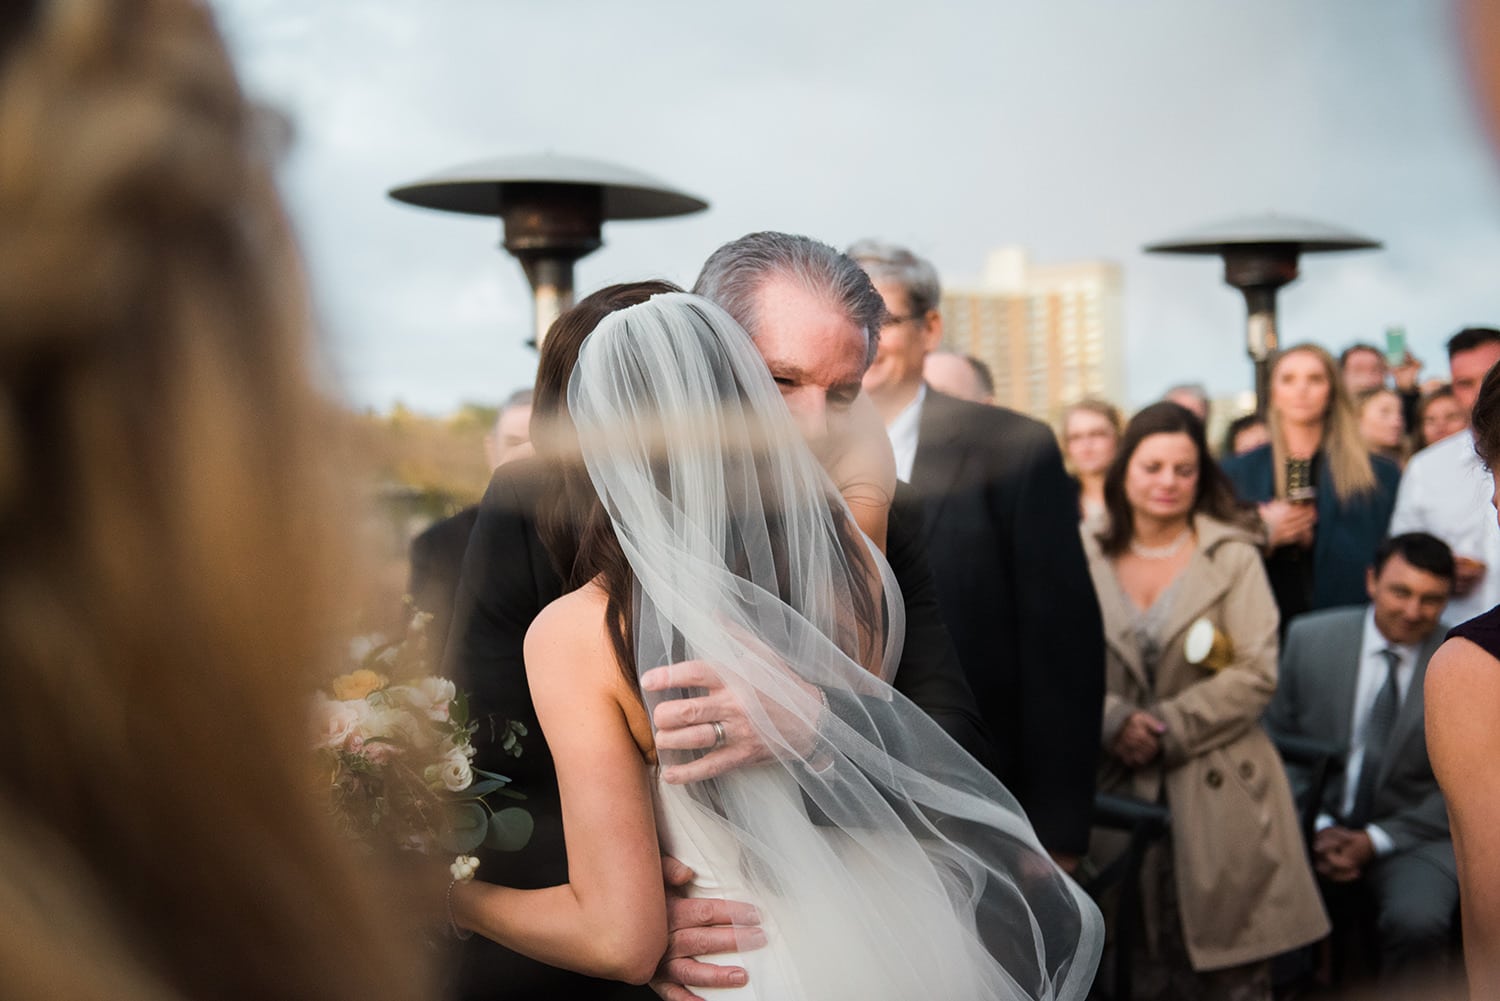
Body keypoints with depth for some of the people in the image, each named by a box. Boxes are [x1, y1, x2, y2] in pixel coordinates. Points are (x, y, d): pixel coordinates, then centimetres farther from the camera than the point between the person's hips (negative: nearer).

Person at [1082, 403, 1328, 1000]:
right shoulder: (1086, 558, 5)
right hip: (1118, 790, 1)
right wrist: (1114, 720, -15)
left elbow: (1256, 673, -5)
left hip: (1219, 789, -1)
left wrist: (1166, 728, -11)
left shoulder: (1234, 556, 2)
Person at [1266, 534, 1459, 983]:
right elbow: (1276, 744, 7)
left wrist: (1376, 840, -11)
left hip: (1410, 834, -1)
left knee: (1418, 922, -31)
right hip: (1314, 824, 1)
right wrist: (1318, 826, -8)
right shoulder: (1310, 638, 1)